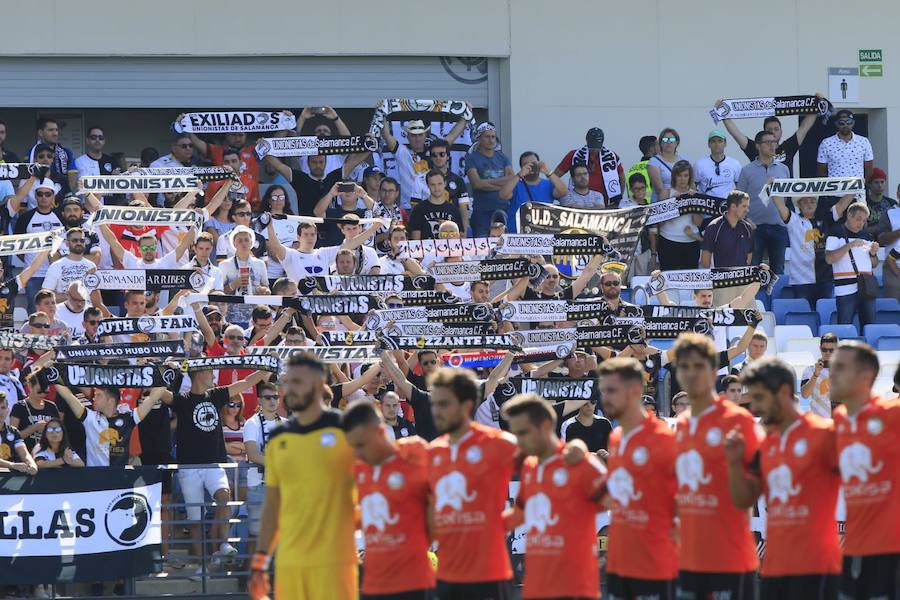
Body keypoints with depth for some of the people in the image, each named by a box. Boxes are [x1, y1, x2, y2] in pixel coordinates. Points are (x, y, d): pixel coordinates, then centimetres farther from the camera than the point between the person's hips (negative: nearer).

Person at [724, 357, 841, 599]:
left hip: (815, 568, -8)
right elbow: (743, 500, 15)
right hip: (774, 567, 8)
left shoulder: (824, 434, -8)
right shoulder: (766, 445, 14)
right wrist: (735, 462, -1)